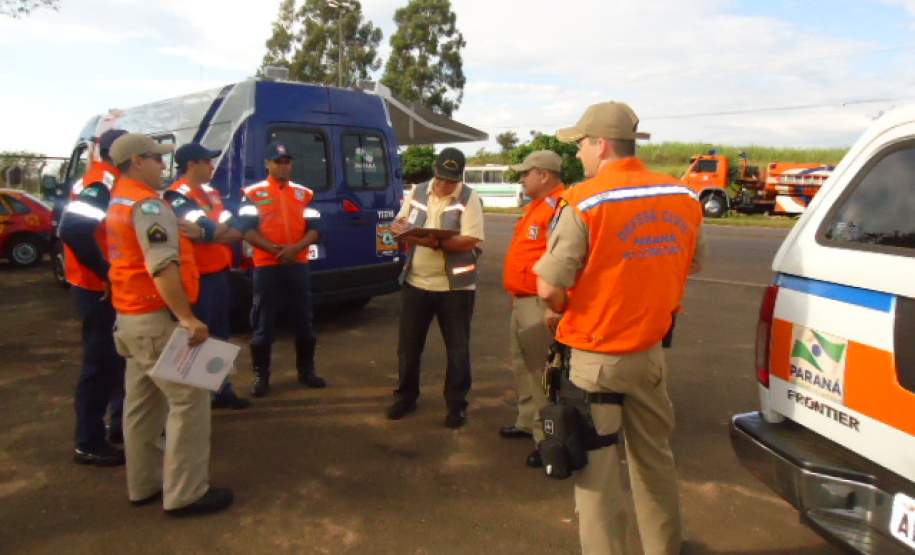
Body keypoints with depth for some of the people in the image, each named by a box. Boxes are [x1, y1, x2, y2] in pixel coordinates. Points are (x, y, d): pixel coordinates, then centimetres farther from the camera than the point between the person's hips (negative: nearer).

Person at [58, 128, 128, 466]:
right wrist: (106, 273, -24)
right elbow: (72, 229, -30)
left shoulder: (106, 181, 13)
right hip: (99, 289, -10)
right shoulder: (103, 182, -17)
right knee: (101, 363, -2)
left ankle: (122, 423, 31)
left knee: (119, 357, 18)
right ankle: (88, 444, 9)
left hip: (106, 287, 10)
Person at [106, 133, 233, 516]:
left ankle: (143, 484, 25)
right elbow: (163, 267, -27)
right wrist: (187, 317, -29)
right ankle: (185, 494, 0)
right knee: (190, 399, -5)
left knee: (142, 402, 15)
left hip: (130, 316, 10)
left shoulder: (118, 202, 16)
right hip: (155, 318, -10)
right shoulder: (147, 203, -16)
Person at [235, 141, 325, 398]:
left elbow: (314, 230, 6)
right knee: (263, 323, 3)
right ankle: (261, 375, 14)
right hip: (266, 266, -2)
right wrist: (273, 249, -16)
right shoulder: (253, 193, 3)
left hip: (298, 265, 3)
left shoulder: (305, 194, 11)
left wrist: (297, 247, -13)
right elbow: (247, 230, -4)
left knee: (303, 320, 9)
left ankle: (306, 370, 22)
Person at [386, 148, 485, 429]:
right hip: (415, 282, 4)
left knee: (457, 348, 7)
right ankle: (405, 396, 31)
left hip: (455, 286, -4)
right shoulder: (416, 193, 7)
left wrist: (436, 243, -30)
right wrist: (400, 228, -11)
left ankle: (456, 405, 20)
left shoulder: (469, 198, -7)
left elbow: (470, 241, -17)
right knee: (408, 344, 13)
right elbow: (399, 223, 14)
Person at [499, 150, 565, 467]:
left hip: (539, 302, -11)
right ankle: (528, 422, 35)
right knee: (522, 364, 20)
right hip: (522, 299, 11)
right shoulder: (537, 205, 18)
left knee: (540, 371, -6)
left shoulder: (560, 207, -18)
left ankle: (549, 438, 4)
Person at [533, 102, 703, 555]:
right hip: (650, 352, 6)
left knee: (598, 473, 7)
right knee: (654, 460, 22)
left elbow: (549, 288, -19)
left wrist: (565, 309, 2)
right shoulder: (684, 199, 1)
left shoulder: (584, 202, -17)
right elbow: (683, 268, 10)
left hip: (595, 356, -6)